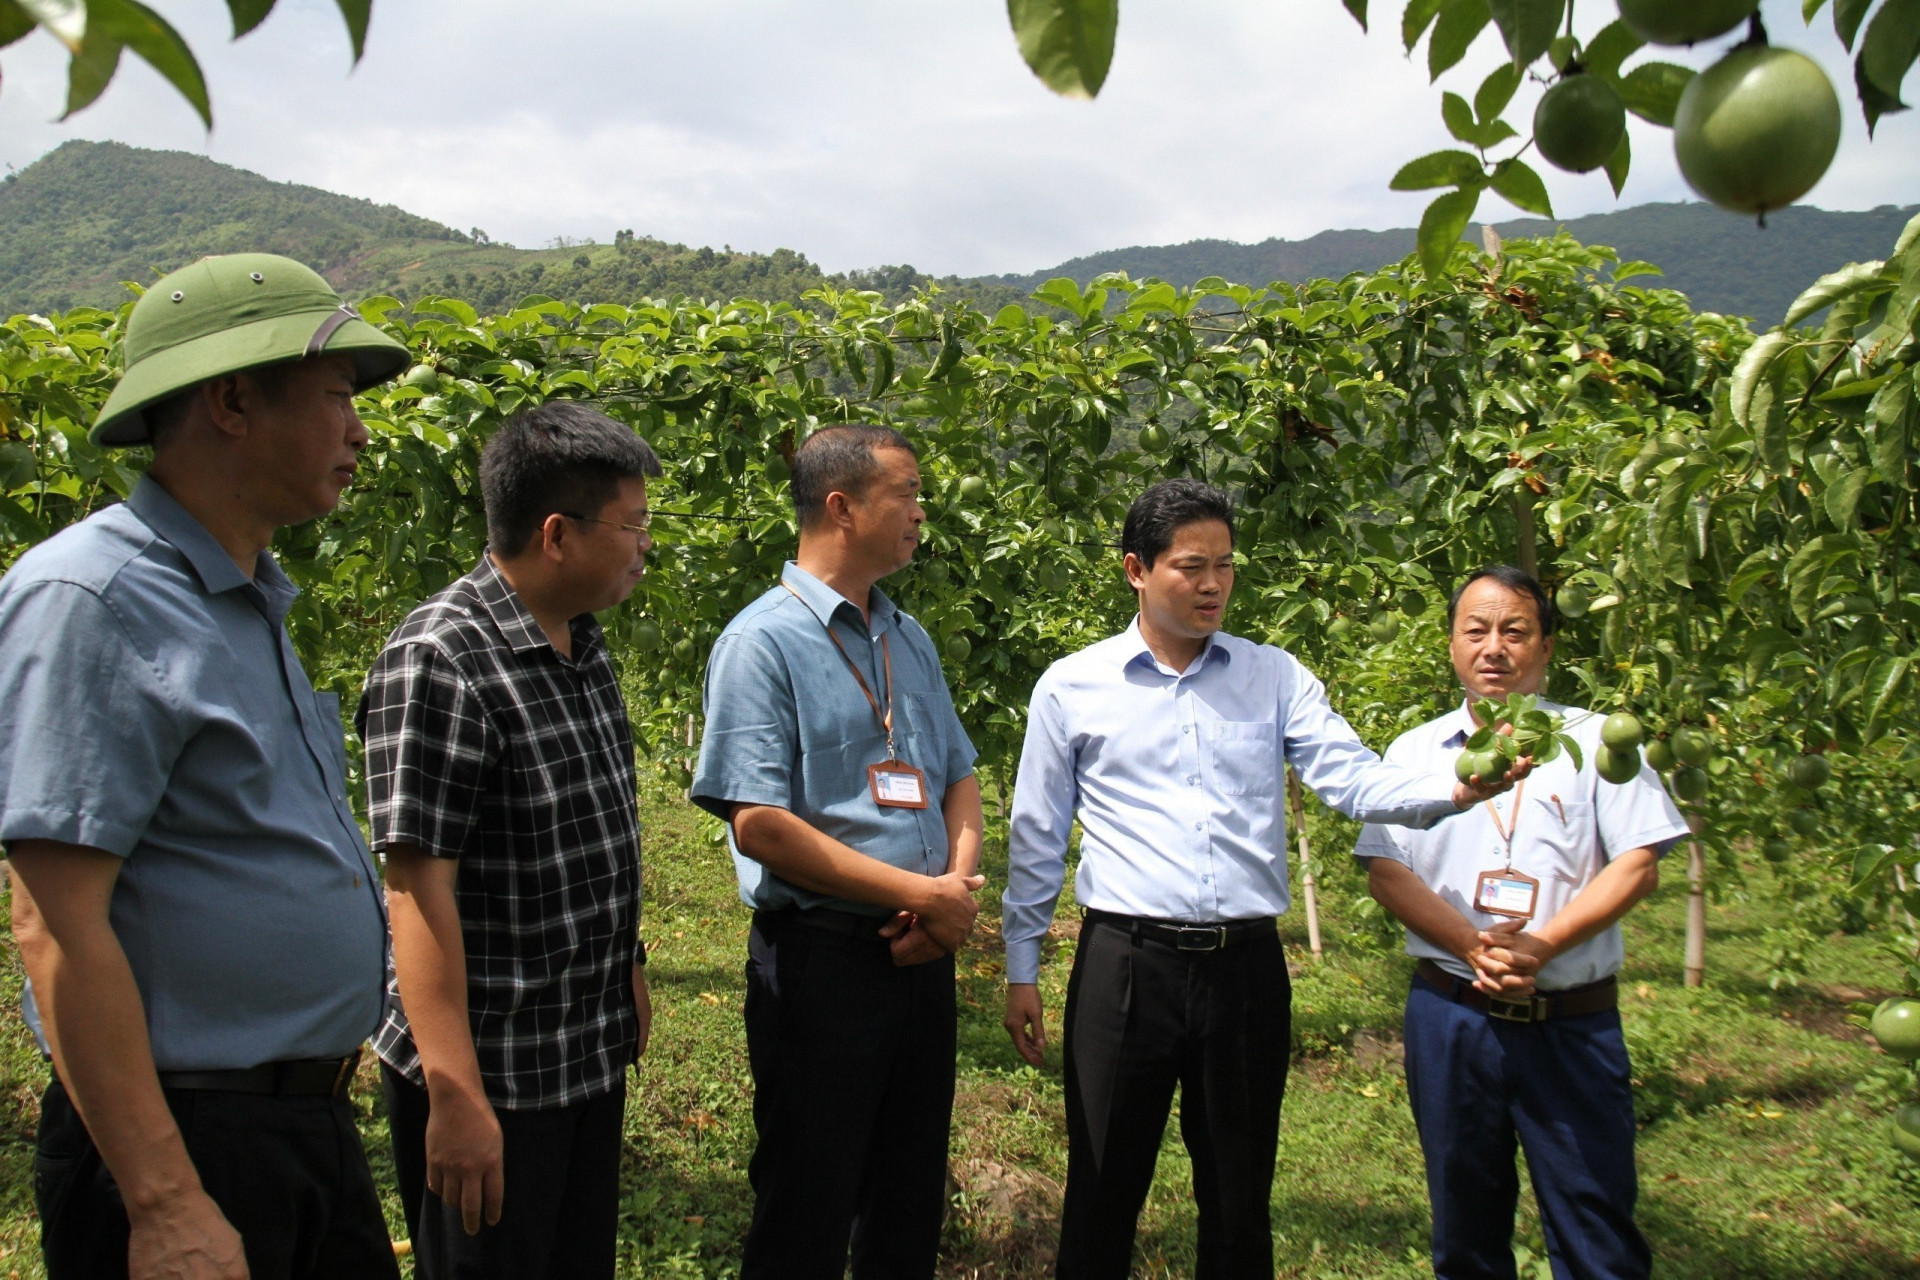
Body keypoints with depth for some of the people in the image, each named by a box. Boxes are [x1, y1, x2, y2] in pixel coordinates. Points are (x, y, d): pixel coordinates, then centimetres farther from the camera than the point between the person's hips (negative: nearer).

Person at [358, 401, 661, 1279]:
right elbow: (419, 886, -23)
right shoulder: (439, 661, -20)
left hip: (594, 1054, 8)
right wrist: (455, 1096, -24)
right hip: (491, 1074, -8)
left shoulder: (583, 644, 7)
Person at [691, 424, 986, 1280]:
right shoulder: (764, 642, -11)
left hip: (923, 955, 7)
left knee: (913, 1199, 19)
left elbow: (958, 777, 16)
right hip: (822, 960, -7)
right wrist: (923, 894, -16)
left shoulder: (909, 640, 12)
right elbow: (758, 825, -18)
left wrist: (959, 883, -4)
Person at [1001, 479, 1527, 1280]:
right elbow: (1036, 842, 6)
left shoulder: (1276, 679, 7)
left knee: (1240, 1199, 15)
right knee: (1103, 1192, 9)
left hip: (1247, 966, 2)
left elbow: (1353, 780, -5)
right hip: (1125, 964, -2)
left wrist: (1455, 789, -24)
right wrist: (1021, 969, 5)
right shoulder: (1071, 687, 2)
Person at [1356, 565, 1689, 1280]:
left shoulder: (1594, 742, 4)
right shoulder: (1415, 752, 9)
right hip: (1450, 1016, 2)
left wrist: (1539, 946, -16)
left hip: (1574, 1024, -1)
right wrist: (1474, 946, -14)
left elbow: (1638, 865, -3)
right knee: (1464, 1221, 13)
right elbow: (1385, 872, 1)